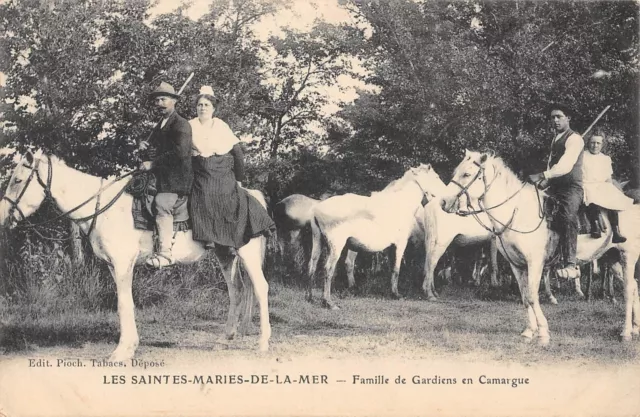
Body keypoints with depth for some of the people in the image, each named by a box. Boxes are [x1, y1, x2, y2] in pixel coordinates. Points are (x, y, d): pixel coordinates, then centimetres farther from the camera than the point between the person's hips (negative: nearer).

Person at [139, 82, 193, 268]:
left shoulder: (181, 125, -6)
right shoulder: (159, 126, 23)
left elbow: (180, 153, -21)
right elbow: (153, 153, 29)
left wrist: (153, 164, -19)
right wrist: (144, 148, 5)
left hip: (176, 182, -10)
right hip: (160, 179, 10)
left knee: (161, 203, -30)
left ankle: (164, 253, -32)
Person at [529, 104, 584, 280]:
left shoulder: (574, 139, -7)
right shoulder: (555, 141, 22)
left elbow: (565, 165, -21)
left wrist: (543, 176, -31)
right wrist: (545, 181, 2)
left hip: (571, 187, -10)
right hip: (555, 188, 10)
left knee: (567, 217, -31)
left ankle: (571, 265, -41)